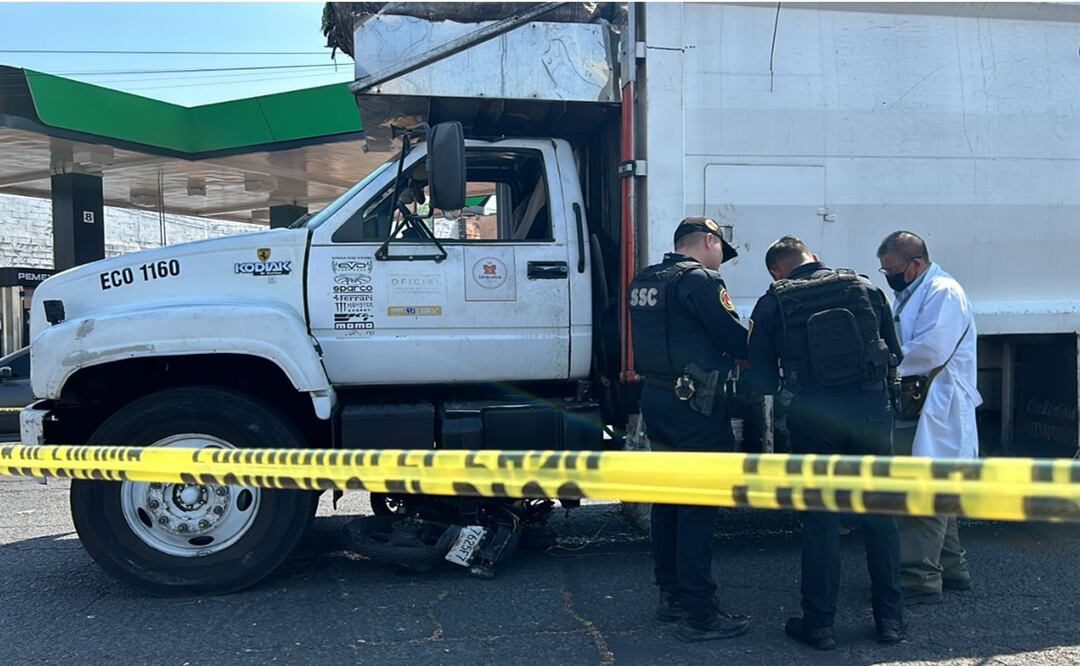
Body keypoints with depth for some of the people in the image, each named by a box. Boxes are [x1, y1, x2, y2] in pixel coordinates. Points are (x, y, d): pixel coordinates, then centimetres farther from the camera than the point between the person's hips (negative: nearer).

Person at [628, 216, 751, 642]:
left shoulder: (643, 282, 13)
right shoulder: (700, 279, -12)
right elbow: (732, 338, -13)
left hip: (655, 397, 9)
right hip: (695, 404, -9)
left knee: (669, 498, 17)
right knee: (699, 505, -3)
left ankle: (671, 595, 28)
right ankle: (698, 614, 2)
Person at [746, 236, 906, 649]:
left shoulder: (772, 304, 1)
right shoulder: (865, 288, 7)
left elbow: (762, 380, 0)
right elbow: (894, 353, 12)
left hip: (813, 415, -2)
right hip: (871, 406, 2)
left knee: (820, 519, 8)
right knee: (878, 513, 14)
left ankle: (819, 623, 14)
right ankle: (890, 618, 23)